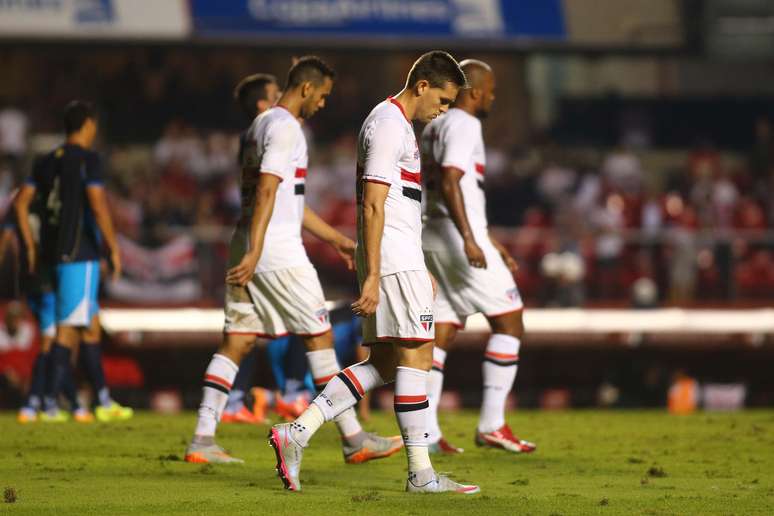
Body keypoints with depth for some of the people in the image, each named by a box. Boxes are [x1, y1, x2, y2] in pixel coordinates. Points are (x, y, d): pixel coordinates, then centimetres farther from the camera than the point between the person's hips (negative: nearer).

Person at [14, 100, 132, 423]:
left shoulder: (48, 161, 15)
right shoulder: (87, 159, -8)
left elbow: (21, 202, 12)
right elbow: (98, 205, -17)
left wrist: (30, 247, 15)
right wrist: (114, 248, -13)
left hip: (54, 253, 8)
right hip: (79, 254, -8)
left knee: (91, 325, 12)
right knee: (69, 328, -7)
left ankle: (105, 402, 13)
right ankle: (51, 403, -11)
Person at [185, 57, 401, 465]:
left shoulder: (261, 125, 21)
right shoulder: (284, 127, -10)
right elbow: (267, 191, -21)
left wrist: (336, 239, 31)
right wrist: (254, 253, -27)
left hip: (250, 249, 9)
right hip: (278, 252, -9)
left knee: (236, 341, 6)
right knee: (319, 336, -3)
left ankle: (202, 440, 0)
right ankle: (353, 440, 0)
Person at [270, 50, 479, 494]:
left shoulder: (399, 124, 21)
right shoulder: (389, 125, -11)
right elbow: (372, 207, -18)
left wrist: (423, 271, 28)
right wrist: (372, 276, -21)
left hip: (404, 259, 10)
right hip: (394, 261, -10)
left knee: (383, 364, 7)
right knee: (416, 355, -7)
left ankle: (296, 433, 3)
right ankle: (421, 472, -5)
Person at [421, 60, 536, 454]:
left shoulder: (435, 126, 21)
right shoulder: (464, 125, -10)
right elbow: (450, 183, -23)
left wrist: (494, 244, 29)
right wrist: (470, 240, -29)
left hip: (433, 237, 9)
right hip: (458, 238, -9)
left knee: (441, 333, 7)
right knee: (509, 321, 0)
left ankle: (425, 430, 1)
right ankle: (491, 425, -3)